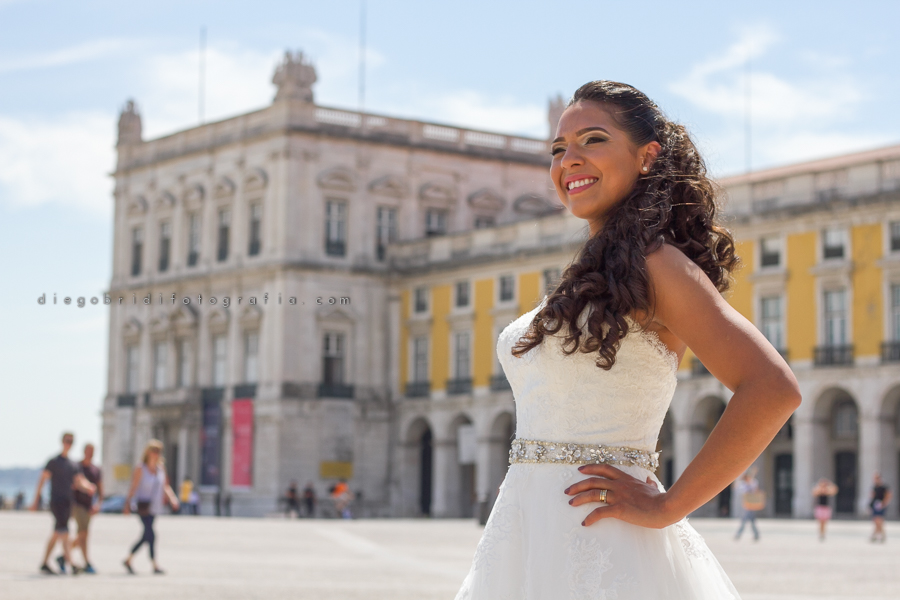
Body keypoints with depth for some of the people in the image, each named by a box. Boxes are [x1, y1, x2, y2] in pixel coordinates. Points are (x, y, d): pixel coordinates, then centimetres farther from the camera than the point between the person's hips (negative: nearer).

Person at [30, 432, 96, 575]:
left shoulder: (73, 465, 16)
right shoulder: (53, 461, -3)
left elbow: (79, 481, 8)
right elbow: (42, 480, -4)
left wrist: (87, 487, -15)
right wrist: (36, 500, -8)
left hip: (68, 503, 7)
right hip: (56, 502, -7)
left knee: (56, 534, 11)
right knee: (64, 532, -18)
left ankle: (44, 564, 19)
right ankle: (69, 562, -24)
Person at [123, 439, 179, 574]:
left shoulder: (161, 468, 7)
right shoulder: (141, 469, -8)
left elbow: (165, 486, 12)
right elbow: (133, 487, -6)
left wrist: (172, 498, -2)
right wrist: (128, 504, -8)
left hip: (155, 506, 7)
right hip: (143, 506, -7)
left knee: (146, 535, 12)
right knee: (151, 535, -10)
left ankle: (128, 560, 26)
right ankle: (155, 566, -7)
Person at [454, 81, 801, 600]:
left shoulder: (653, 264, -10)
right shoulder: (586, 281, 16)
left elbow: (774, 390, -22)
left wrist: (665, 507, -16)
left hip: (599, 543, -8)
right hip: (525, 539, 8)